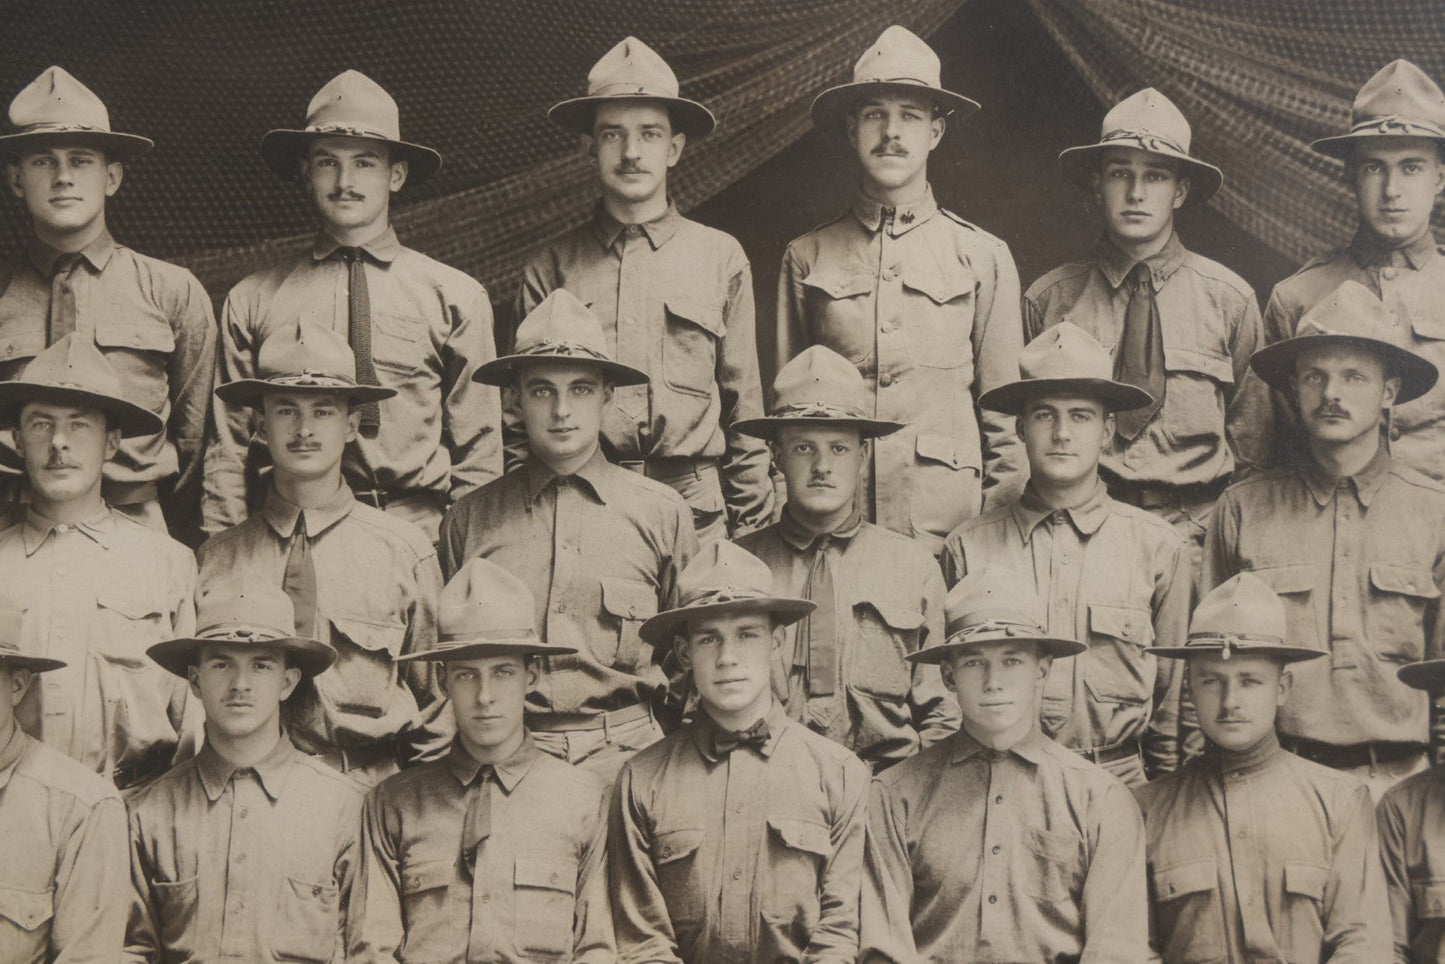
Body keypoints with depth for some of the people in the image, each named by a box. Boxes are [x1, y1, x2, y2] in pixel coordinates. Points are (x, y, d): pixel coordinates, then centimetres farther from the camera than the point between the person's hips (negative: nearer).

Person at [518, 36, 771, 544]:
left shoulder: (722, 258, 10)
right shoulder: (552, 267, 8)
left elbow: (744, 412, 11)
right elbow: (520, 412, 11)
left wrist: (751, 534, 7)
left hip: (696, 512, 0)